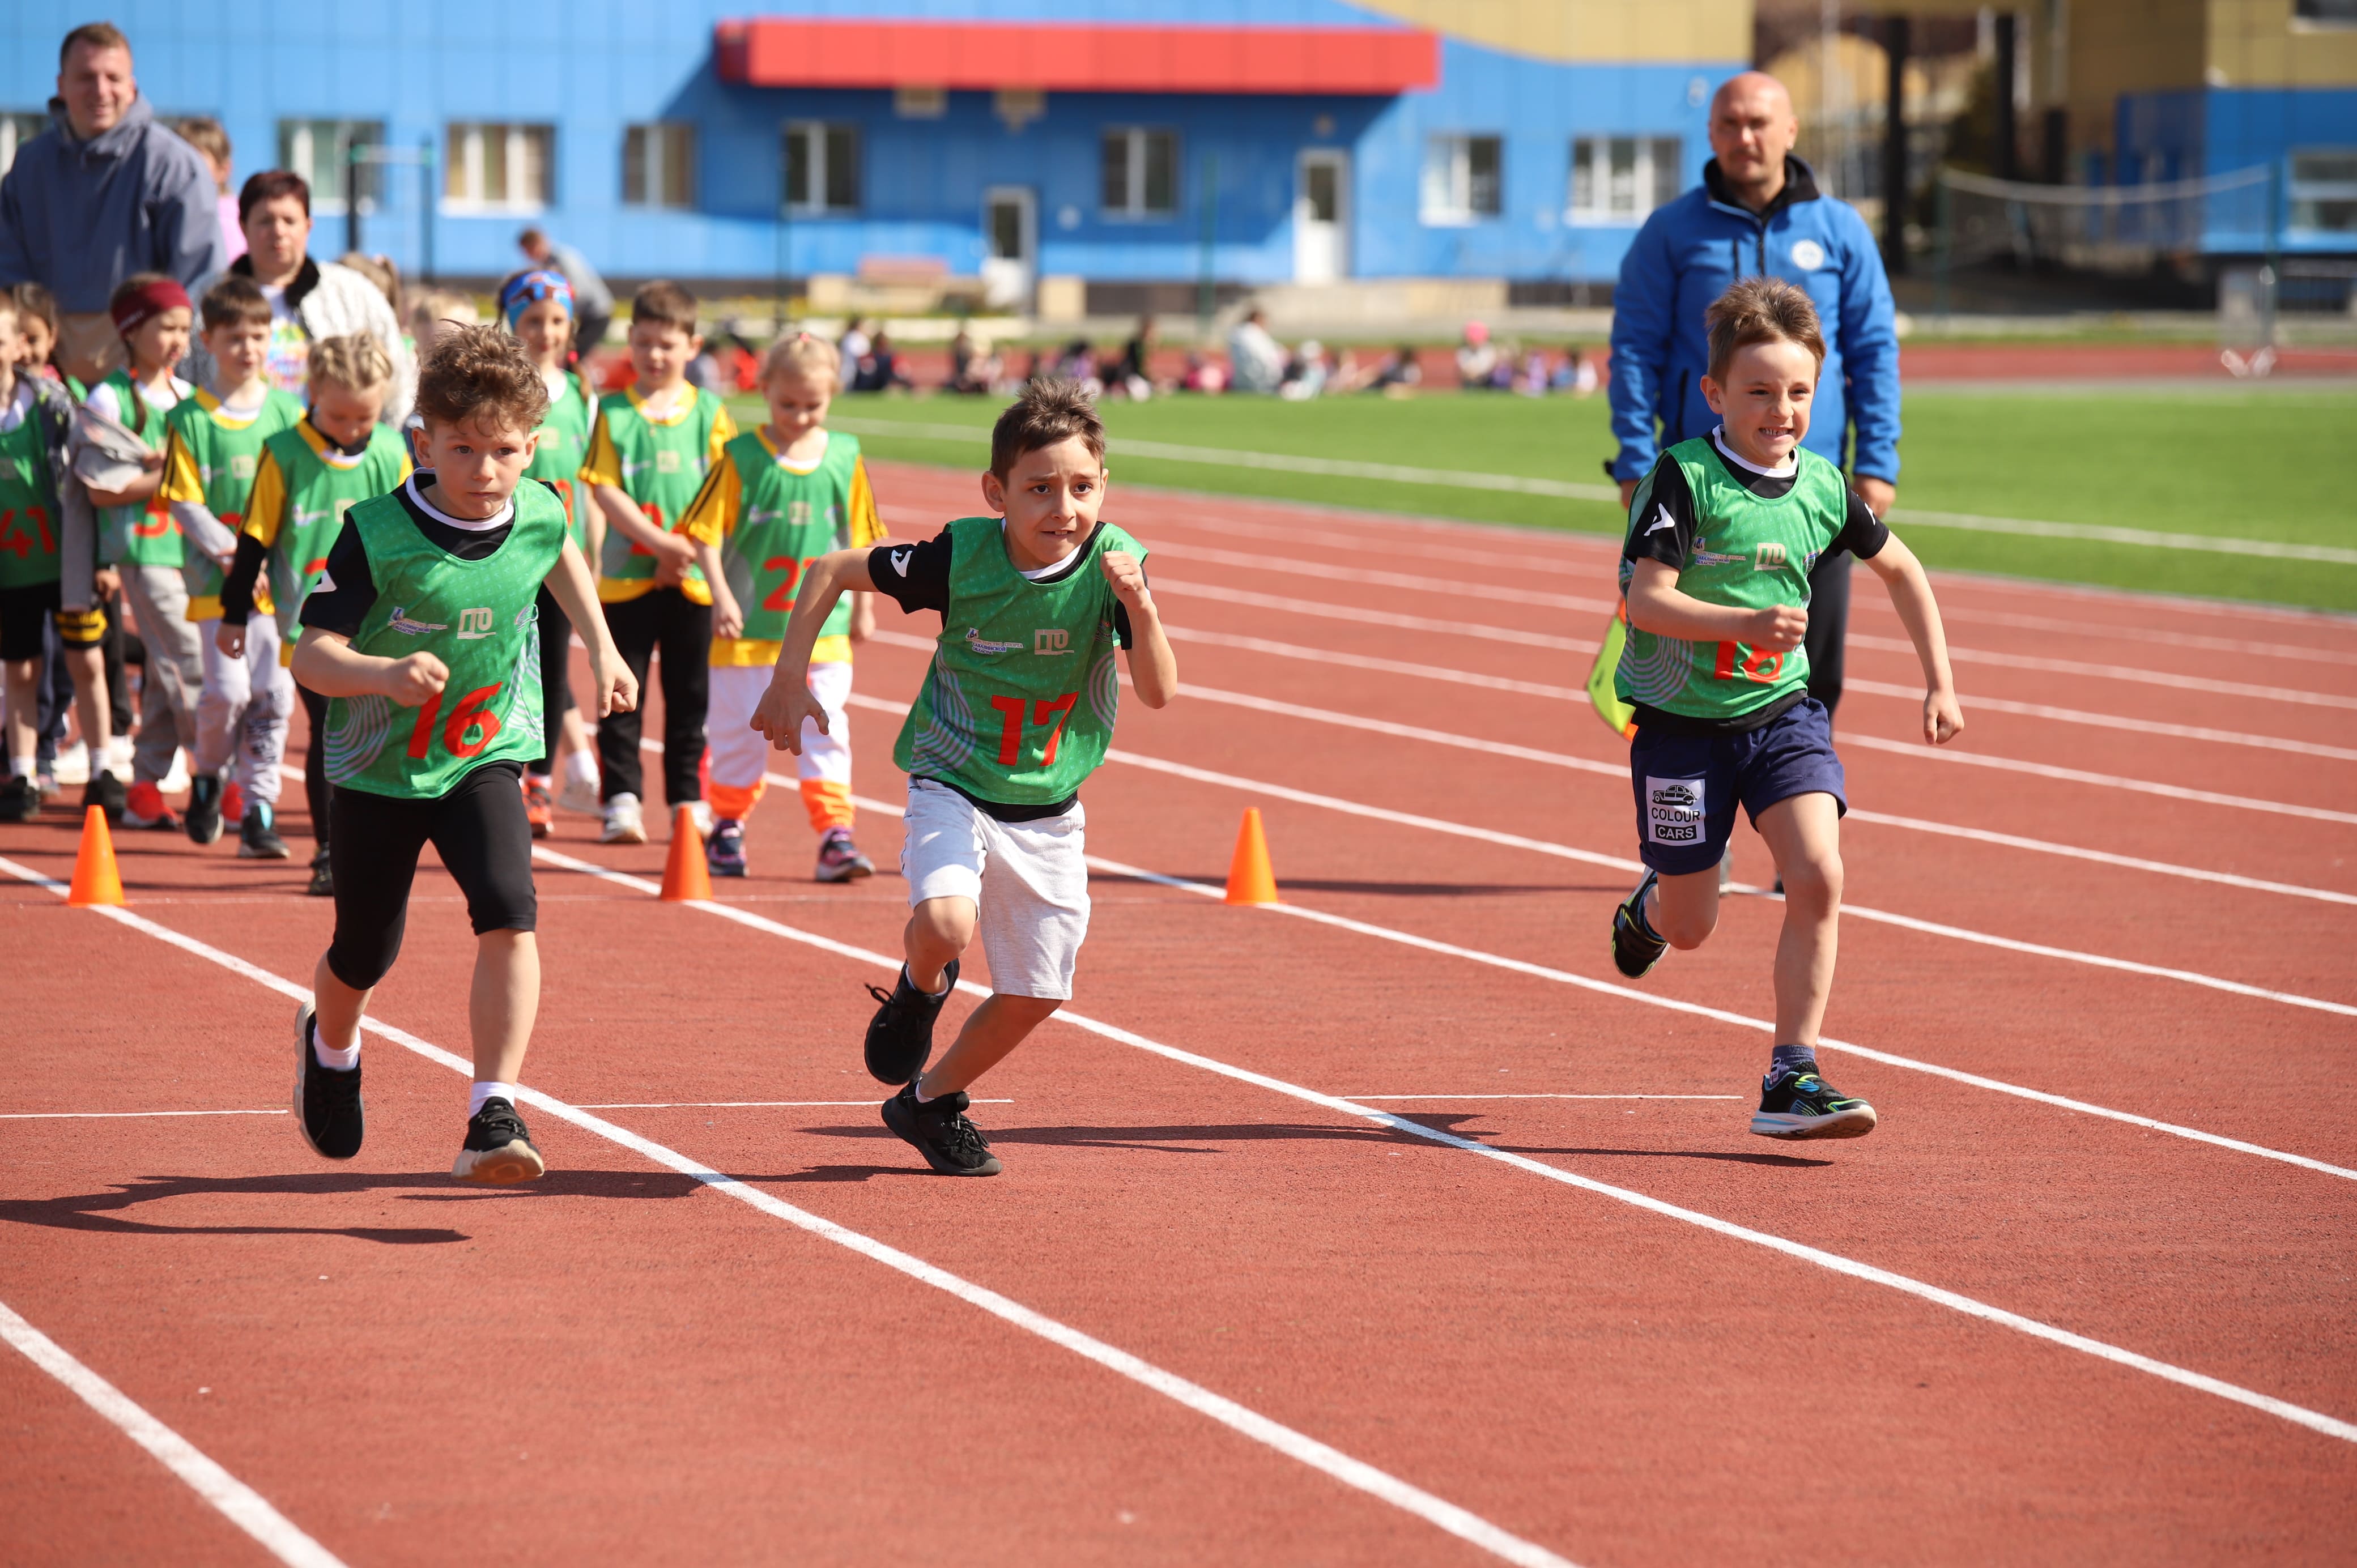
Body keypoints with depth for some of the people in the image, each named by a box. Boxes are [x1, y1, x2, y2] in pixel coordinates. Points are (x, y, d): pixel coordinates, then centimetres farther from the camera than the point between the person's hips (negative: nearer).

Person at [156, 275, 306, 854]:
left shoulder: (287, 411, 7)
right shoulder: (189, 420, 0)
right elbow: (184, 503, -4)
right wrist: (230, 552, -16)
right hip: (216, 581, -2)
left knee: (273, 694, -2)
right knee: (227, 691, -11)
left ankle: (258, 811, 6)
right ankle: (206, 778, 16)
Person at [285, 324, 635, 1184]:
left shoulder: (539, 514, -9)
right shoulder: (377, 533, -22)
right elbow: (311, 655, -24)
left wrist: (601, 649, 21)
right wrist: (386, 674, -42)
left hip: (484, 758, 2)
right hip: (377, 767, -2)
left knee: (509, 916, -23)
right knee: (364, 955, 15)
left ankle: (494, 1116, -24)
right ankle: (329, 1045, 51)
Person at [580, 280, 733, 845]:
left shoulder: (710, 413, 4)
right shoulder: (613, 413, 1)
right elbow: (604, 489, -7)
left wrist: (689, 550, -14)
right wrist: (661, 543, -15)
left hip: (692, 579, 1)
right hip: (627, 575, -1)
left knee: (689, 694, 9)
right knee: (621, 692, 0)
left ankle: (688, 799, 18)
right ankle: (622, 799, 5)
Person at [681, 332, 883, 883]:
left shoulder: (845, 459, 2)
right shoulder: (741, 459, -6)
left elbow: (862, 539, 12)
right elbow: (706, 533, -6)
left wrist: (863, 606, 14)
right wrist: (722, 597, -15)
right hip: (749, 631, -1)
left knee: (825, 732, -3)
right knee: (739, 732, 8)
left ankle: (835, 835, -3)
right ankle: (728, 827, 23)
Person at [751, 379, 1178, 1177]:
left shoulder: (1113, 561, -16)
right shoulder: (961, 557, -19)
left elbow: (1159, 691, -23)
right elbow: (831, 570, -6)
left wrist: (1139, 605, -39)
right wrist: (789, 681, -10)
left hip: (1049, 810, 3)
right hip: (953, 787, -3)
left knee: (1036, 994, 8)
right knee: (945, 922, -31)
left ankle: (932, 1101, 34)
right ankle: (921, 989, 7)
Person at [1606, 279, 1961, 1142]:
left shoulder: (1823, 487, -1)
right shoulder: (1684, 477, -15)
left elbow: (1901, 569, 16)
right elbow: (1647, 599, -20)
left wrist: (1941, 684, 13)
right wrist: (1746, 625, -34)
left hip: (1783, 709, 3)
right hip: (1684, 718, -3)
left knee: (1818, 877, -17)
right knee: (1690, 926, 8)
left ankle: (1791, 1081, -11)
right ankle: (1648, 908, 47)